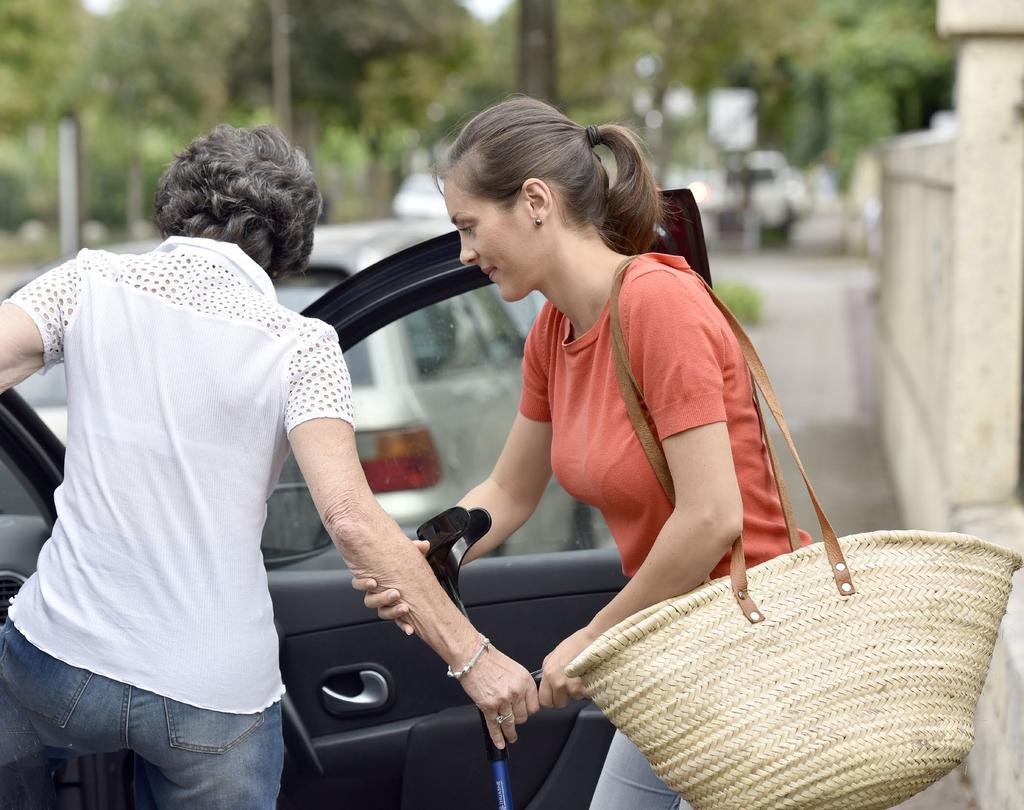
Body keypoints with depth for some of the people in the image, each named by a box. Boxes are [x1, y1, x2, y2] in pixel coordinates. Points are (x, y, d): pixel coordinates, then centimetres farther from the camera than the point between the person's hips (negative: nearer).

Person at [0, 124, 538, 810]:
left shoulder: (92, 283, 1)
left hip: (59, 658, 1)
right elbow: (350, 517, -16)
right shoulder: (300, 346, -5)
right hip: (218, 697, -1)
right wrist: (471, 656, -13)